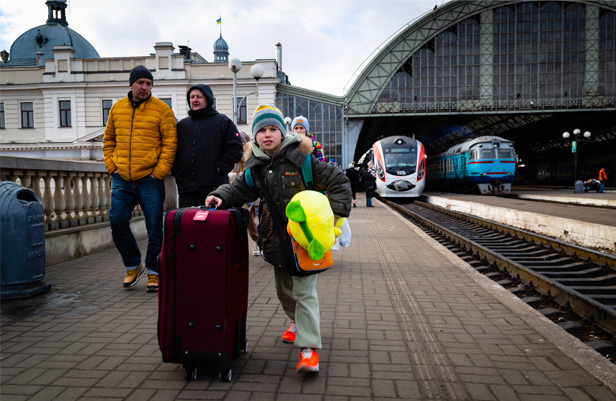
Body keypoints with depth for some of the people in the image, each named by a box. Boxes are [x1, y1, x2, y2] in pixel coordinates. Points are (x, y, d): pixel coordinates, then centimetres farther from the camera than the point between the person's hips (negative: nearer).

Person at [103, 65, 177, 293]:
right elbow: (108, 140, 17)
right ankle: (133, 266, 23)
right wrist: (112, 167, 6)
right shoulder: (117, 108, 11)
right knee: (117, 221, 1)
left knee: (154, 227, 1)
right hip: (122, 179, 4)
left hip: (150, 179, -4)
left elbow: (170, 144, -6)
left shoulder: (162, 110, -2)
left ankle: (154, 273, 16)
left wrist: (159, 172, -12)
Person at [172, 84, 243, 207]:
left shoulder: (222, 122, 5)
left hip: (214, 188, -4)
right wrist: (176, 171, 7)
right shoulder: (181, 124, 19)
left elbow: (236, 149, -3)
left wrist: (219, 169, -10)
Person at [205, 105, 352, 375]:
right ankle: (299, 322, 48)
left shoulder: (300, 159, -12)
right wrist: (221, 196, -9)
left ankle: (309, 348, -4)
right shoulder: (257, 166, 3)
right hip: (276, 238, 6)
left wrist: (337, 211, -17)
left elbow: (338, 182, -9)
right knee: (284, 289, 21)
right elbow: (240, 188, 10)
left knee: (304, 290, -9)